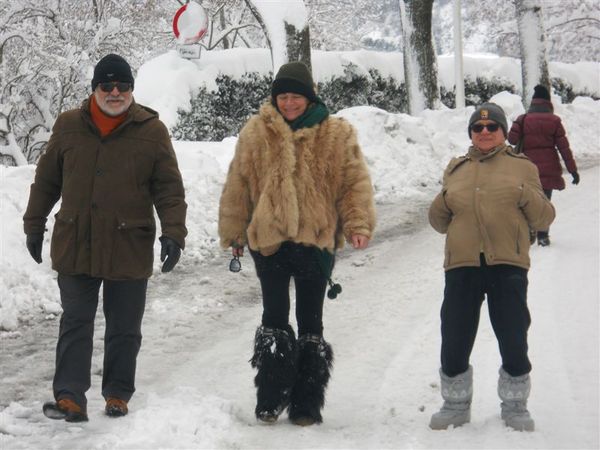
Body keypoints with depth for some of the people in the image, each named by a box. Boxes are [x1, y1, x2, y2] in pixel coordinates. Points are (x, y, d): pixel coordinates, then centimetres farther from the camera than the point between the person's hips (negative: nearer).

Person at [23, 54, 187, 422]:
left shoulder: (152, 130, -3)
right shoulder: (69, 126, 3)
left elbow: (170, 189, -3)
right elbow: (47, 181, 13)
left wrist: (173, 233, -12)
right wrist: (34, 224, 14)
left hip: (129, 249, -1)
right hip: (74, 247, 1)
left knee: (125, 329, 9)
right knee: (75, 323, 3)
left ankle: (118, 395, 22)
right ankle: (70, 397, 6)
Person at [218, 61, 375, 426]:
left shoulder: (337, 135, 2)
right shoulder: (256, 133, 4)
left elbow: (355, 181, 0)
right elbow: (238, 186, 9)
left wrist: (358, 224, -13)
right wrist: (234, 232, 10)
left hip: (317, 240, 0)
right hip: (268, 239, 0)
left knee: (311, 323, 7)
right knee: (275, 317, 3)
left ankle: (307, 404, 14)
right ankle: (270, 400, 10)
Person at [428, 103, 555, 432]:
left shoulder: (522, 167, 9)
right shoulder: (456, 170, 17)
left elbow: (544, 219, 5)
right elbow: (440, 222, 21)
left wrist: (526, 195, -12)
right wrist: (443, 201, 1)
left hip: (507, 267, -2)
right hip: (462, 266, 2)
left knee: (513, 342, 3)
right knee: (454, 343, 5)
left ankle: (515, 405, 20)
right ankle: (456, 405, 22)